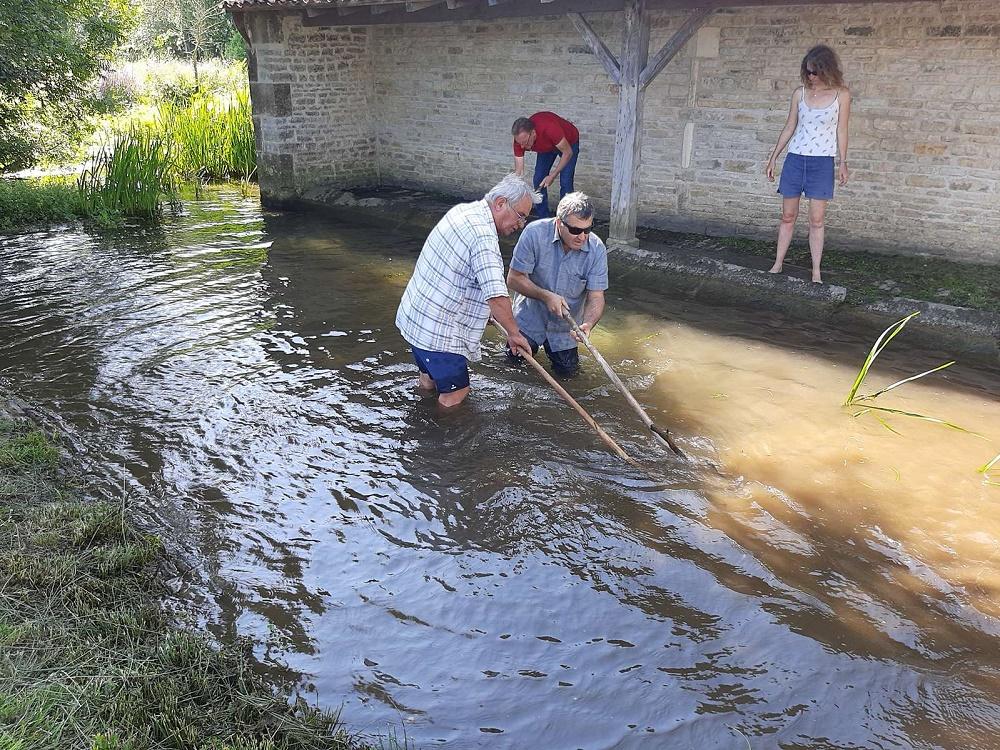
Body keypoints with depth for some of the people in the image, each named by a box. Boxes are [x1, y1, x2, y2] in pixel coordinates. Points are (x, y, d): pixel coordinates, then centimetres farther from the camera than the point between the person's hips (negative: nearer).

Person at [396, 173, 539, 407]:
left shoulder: (463, 210, 6)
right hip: (440, 332, -10)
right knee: (455, 393, 3)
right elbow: (496, 296, -34)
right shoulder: (483, 236, -26)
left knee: (430, 377, 31)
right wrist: (514, 333, -20)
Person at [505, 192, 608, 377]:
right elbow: (514, 278, -21)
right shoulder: (535, 233, -27)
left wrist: (587, 324, -42)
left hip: (565, 326, 1)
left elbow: (596, 297, -22)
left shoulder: (597, 249, -23)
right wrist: (546, 296, -34)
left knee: (566, 370, 11)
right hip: (531, 317, -1)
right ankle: (533, 341, 41)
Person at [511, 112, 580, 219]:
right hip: (547, 147, 5)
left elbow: (568, 153, -30)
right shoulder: (520, 138, -28)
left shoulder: (550, 129, -44)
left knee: (565, 182, -14)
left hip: (568, 143, -5)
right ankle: (543, 218, 12)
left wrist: (553, 175, -32)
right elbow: (518, 172, -23)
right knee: (538, 180, -2)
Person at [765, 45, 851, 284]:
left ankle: (816, 272, 3)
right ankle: (777, 264, 16)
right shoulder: (800, 93, 5)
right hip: (795, 159, 2)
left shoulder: (841, 95, -1)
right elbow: (790, 128, 11)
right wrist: (773, 158, 10)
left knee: (817, 220, -2)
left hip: (822, 162, -2)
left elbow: (841, 130, 3)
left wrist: (843, 163, 1)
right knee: (787, 216, 7)